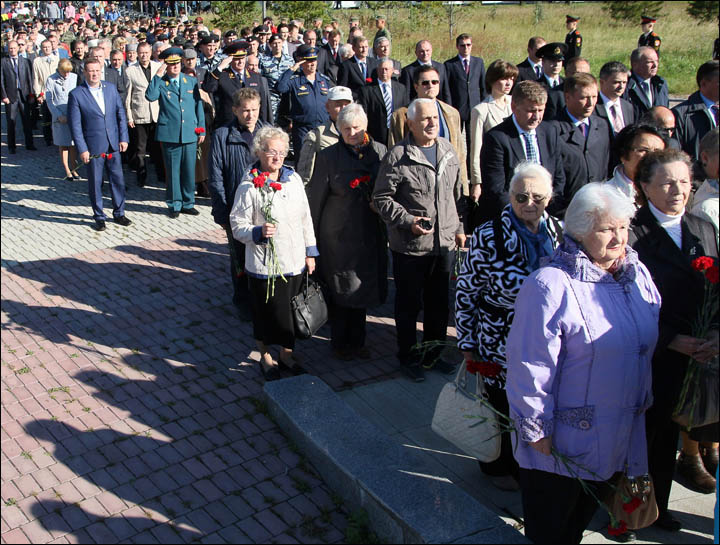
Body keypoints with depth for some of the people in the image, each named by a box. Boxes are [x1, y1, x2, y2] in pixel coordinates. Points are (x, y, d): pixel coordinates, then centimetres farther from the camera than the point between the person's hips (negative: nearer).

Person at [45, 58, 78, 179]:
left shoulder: (75, 78, 1)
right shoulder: (51, 80, -3)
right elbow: (49, 101, -1)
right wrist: (59, 115, -11)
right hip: (60, 117, -1)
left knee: (73, 144, 5)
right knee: (63, 145, 7)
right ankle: (67, 170, 15)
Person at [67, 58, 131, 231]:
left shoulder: (111, 88, 6)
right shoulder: (76, 94, -6)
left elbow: (121, 114, 9)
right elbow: (75, 125, -7)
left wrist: (123, 138, 2)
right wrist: (82, 149, -11)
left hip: (113, 146, 3)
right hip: (93, 148, -3)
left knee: (118, 180, 8)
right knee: (95, 184, 5)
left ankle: (119, 213, 24)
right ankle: (99, 217, 19)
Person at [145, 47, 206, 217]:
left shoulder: (192, 81, 10)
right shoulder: (160, 83, 1)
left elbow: (199, 106, 12)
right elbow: (150, 96, -19)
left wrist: (201, 130, 8)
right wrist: (158, 75, -16)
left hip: (190, 133, 2)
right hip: (170, 134, -2)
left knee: (189, 171, 7)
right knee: (172, 171, 4)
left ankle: (188, 203, 20)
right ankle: (174, 205, 16)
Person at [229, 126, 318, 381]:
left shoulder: (293, 179, 2)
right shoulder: (249, 186, -12)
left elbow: (306, 218, 10)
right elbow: (238, 226, -11)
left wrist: (310, 252, 10)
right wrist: (259, 232, -30)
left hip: (295, 263, 4)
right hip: (264, 265, -4)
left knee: (292, 312, 16)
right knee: (266, 313, 10)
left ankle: (286, 354, 38)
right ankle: (265, 357, 33)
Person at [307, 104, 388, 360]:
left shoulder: (380, 152, 1)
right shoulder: (328, 156, -8)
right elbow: (315, 198, -5)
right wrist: (310, 237, -3)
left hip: (370, 234, 3)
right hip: (339, 235, -3)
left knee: (363, 288, 14)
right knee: (341, 291, 6)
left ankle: (357, 341, 31)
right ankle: (339, 344, 25)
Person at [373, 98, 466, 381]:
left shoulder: (448, 151, 7)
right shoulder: (397, 157, -11)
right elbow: (382, 199, -9)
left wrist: (460, 227, 16)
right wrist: (408, 221, -19)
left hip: (445, 243, 6)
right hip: (410, 246, -5)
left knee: (439, 304, 16)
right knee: (409, 304, 8)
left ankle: (432, 354, 33)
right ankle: (408, 357, 25)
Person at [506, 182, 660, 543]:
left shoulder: (638, 275, 3)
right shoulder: (550, 286, -22)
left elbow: (652, 340, 16)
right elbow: (532, 367, -20)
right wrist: (536, 429, -16)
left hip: (621, 433, 7)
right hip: (564, 440, -6)